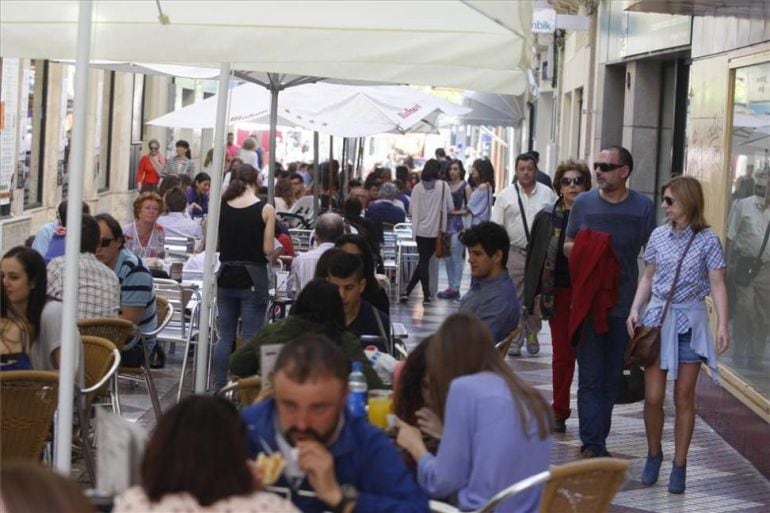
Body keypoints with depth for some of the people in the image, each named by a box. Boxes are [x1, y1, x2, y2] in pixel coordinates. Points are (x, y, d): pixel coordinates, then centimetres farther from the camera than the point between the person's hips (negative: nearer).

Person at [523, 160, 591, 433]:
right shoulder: (546, 217, 4)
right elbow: (534, 257, 6)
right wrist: (534, 295, 1)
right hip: (559, 293, 2)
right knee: (562, 354, 7)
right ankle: (559, 412, 16)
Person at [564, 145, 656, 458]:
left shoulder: (642, 207, 0)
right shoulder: (583, 203, 2)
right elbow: (567, 246, 11)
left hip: (624, 304, 1)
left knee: (611, 379, 9)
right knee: (590, 378, -2)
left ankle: (595, 442, 20)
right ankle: (592, 444, -1)